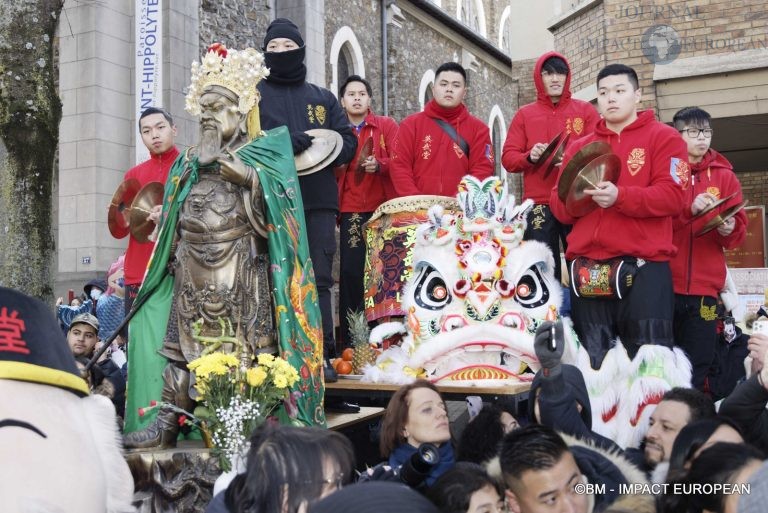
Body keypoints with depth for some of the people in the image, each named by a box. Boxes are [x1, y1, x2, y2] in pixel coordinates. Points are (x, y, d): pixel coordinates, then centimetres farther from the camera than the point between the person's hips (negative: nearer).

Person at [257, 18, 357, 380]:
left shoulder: (323, 98, 19)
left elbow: (348, 142, 12)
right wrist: (282, 145, -17)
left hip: (318, 201, 2)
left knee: (318, 278, -1)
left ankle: (322, 355, 2)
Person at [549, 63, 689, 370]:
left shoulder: (664, 137, 8)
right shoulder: (578, 147, 19)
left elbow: (672, 197, -6)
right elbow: (559, 206, 12)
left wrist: (619, 196, -20)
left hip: (643, 265, -4)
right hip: (587, 269, 4)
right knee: (592, 363, 9)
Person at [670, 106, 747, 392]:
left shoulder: (724, 176, 13)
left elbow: (740, 232, 9)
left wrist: (730, 230, -13)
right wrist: (688, 209, -19)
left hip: (704, 286, 2)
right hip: (663, 283, -2)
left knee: (697, 367, 3)